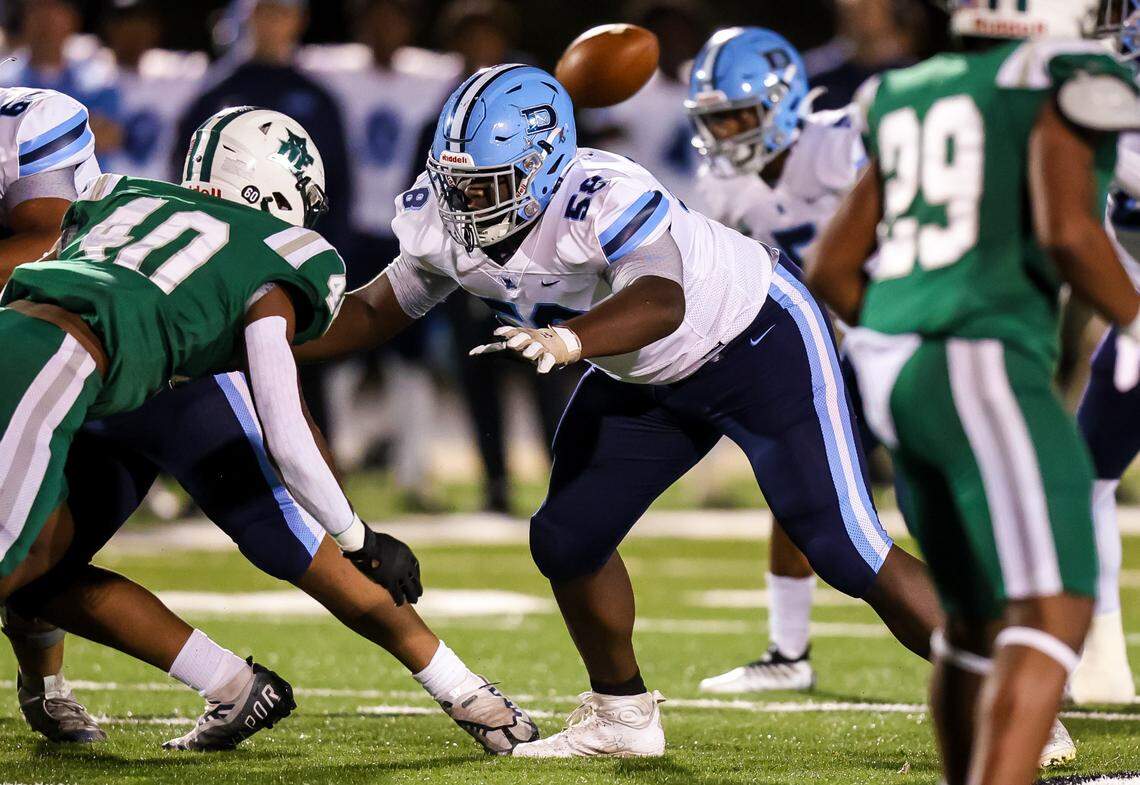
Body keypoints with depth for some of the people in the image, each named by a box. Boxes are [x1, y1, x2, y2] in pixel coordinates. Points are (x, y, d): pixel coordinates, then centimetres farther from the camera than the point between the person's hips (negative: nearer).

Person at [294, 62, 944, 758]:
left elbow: (661, 302, -55)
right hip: (648, 379, 8)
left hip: (762, 342, -8)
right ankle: (622, 716, 24)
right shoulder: (442, 224, -15)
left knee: (845, 550, -12)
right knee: (567, 538, 3)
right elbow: (377, 313, 2)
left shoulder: (603, 198, -38)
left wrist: (567, 340, -71)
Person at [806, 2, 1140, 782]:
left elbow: (832, 267, 19)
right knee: (1051, 616, -15)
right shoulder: (1061, 82, -4)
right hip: (989, 374, -8)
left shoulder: (911, 99, 19)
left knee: (978, 620, 20)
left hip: (899, 374, 8)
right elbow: (1068, 234, -18)